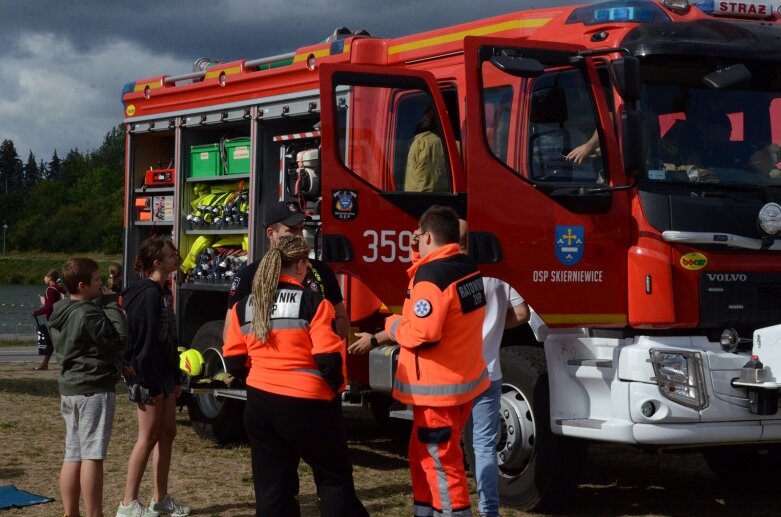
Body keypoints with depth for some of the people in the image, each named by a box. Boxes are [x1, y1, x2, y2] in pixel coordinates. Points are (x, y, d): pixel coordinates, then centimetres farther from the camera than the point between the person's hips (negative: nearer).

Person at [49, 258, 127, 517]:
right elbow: (119, 338, -16)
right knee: (92, 457, -7)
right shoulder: (88, 314, -18)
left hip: (69, 388, 9)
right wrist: (110, 304, -10)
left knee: (73, 456, 11)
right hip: (94, 390, -9)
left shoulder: (61, 313, 11)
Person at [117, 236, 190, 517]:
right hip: (147, 376, -10)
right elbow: (146, 341, -21)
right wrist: (150, 384, -22)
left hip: (163, 373, 10)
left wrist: (175, 378, 18)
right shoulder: (148, 294, -17)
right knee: (148, 437, -5)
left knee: (167, 433, 12)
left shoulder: (163, 292, 13)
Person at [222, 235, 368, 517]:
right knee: (335, 477, 11)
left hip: (258, 404, 5)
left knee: (271, 485, 10)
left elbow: (233, 362, 7)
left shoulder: (244, 306, 5)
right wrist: (336, 386, 5)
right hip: (304, 404, -5)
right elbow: (329, 359, -15)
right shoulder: (313, 303, -10)